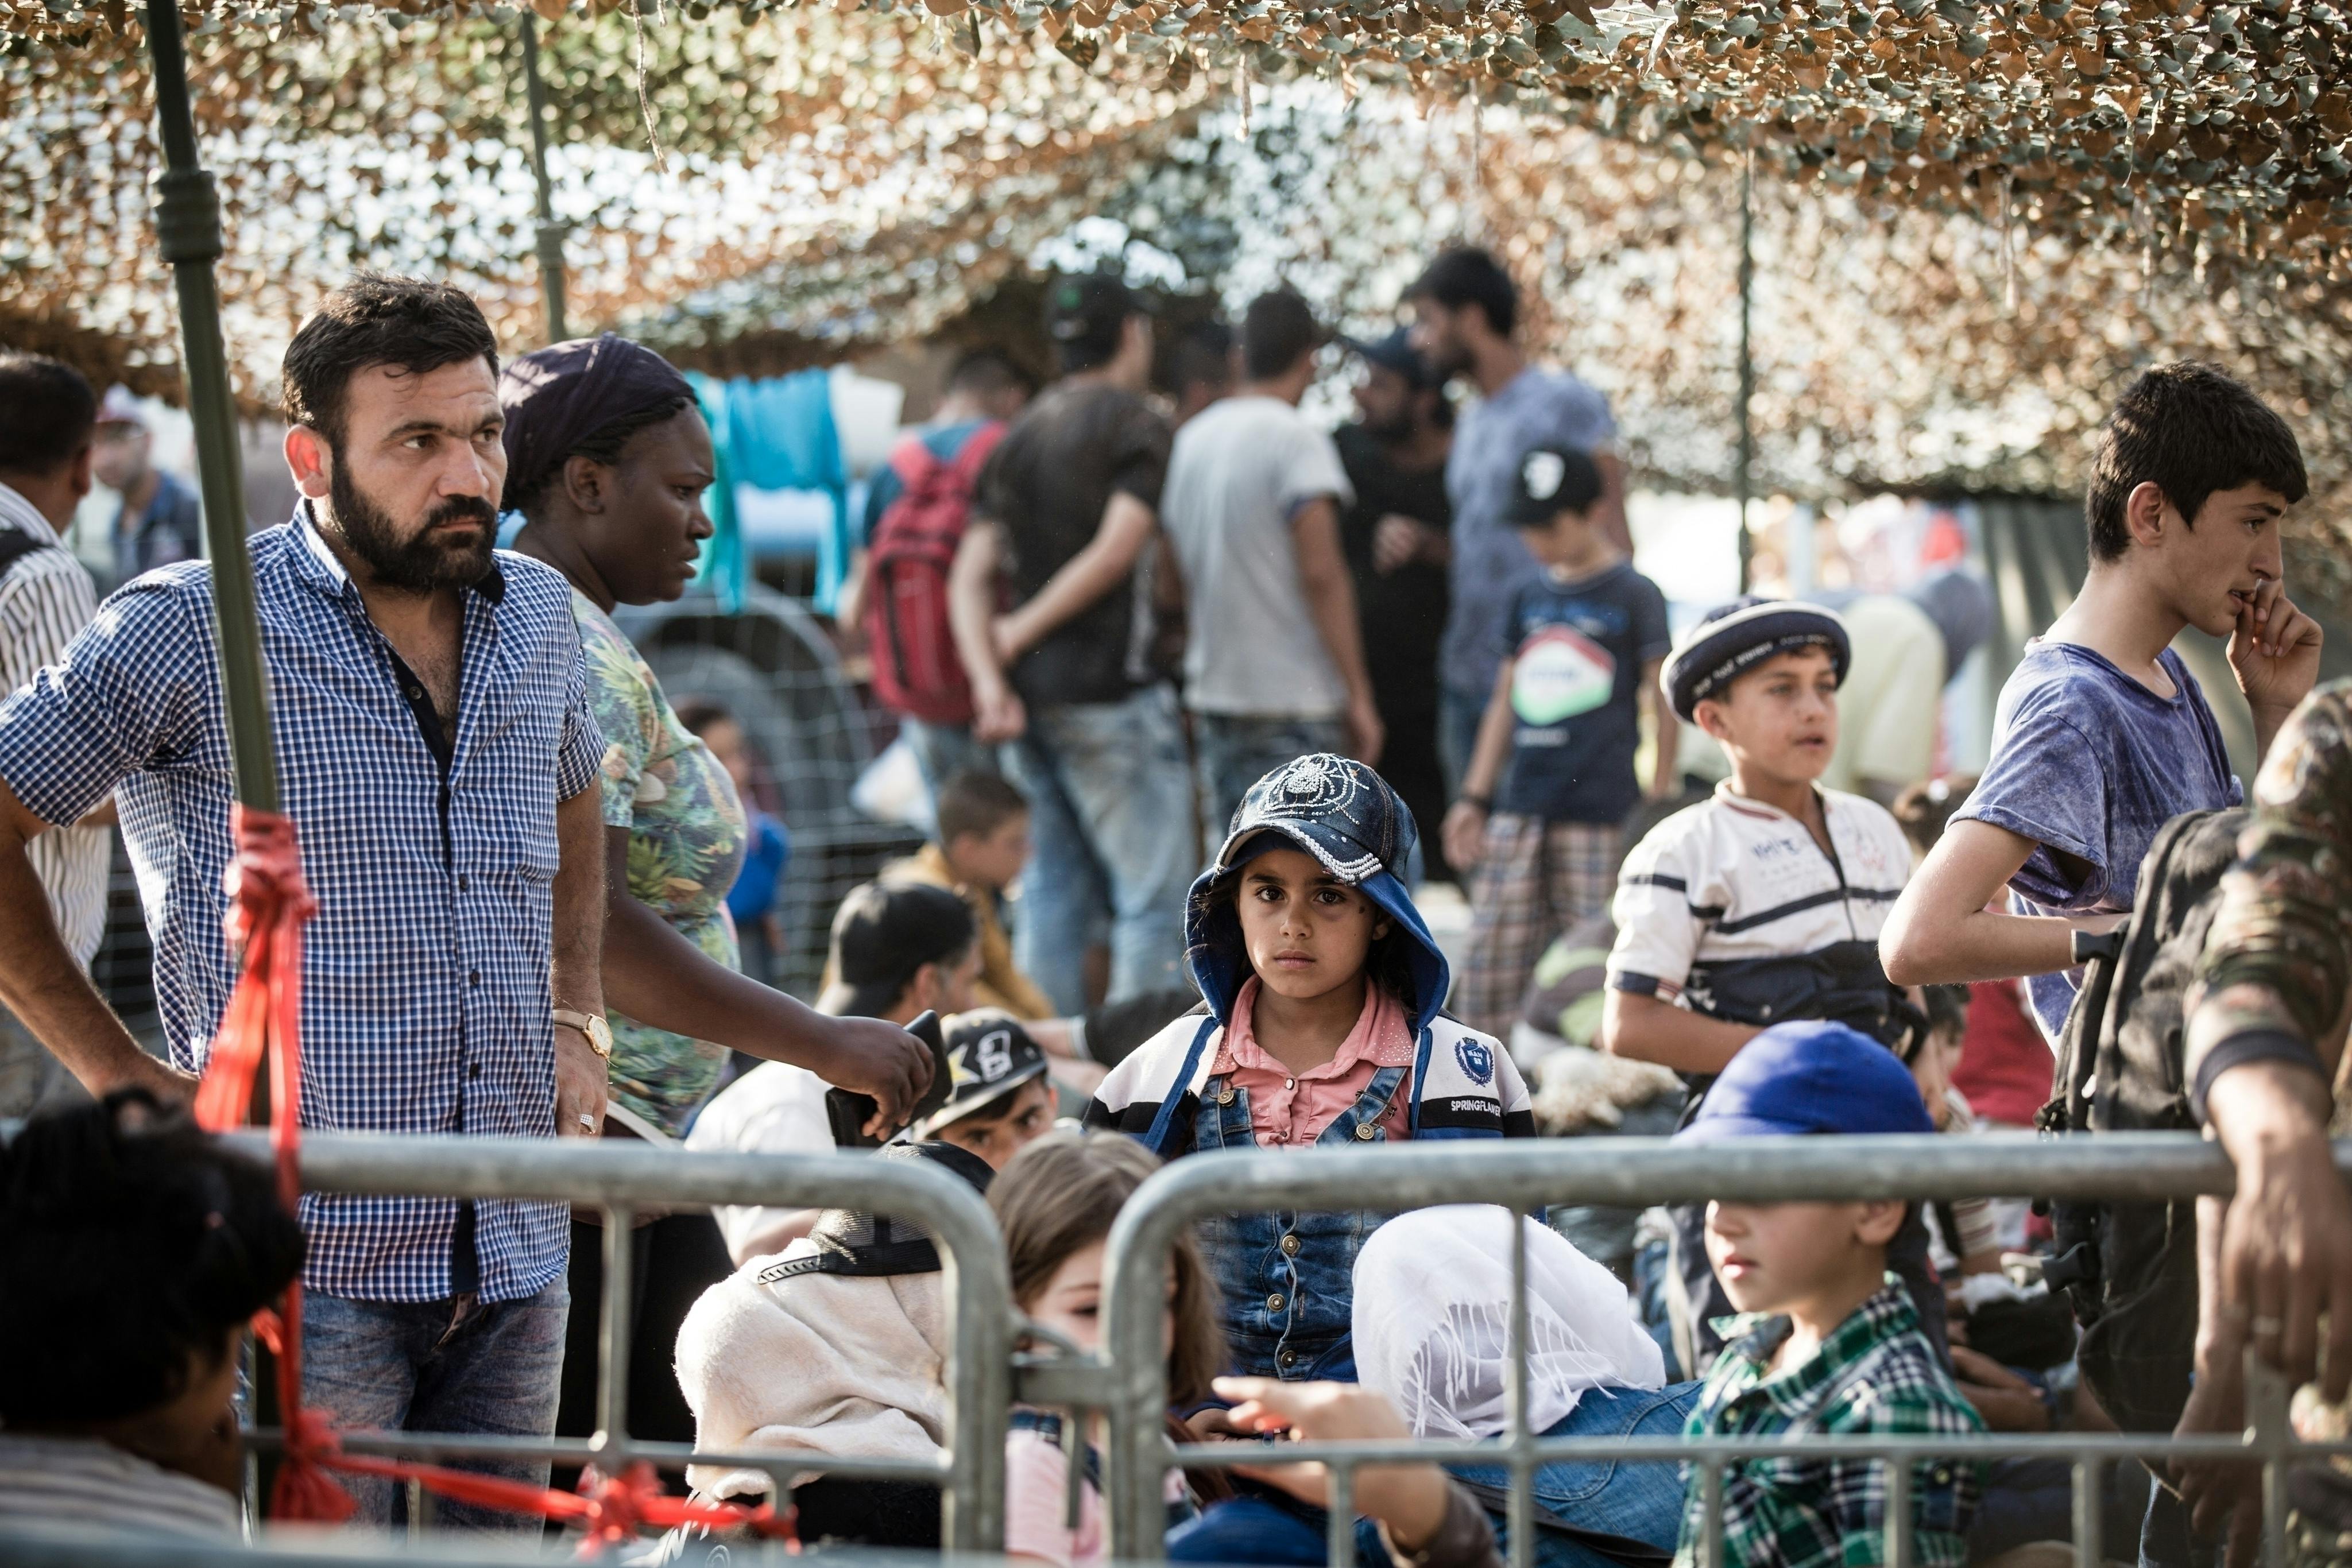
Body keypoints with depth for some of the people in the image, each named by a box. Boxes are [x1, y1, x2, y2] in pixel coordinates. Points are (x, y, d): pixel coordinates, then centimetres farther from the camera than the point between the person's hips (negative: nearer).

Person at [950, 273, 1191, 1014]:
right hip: (1109, 689, -7)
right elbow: (1116, 550, -17)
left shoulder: (1019, 436, 15)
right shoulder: (1134, 425, -5)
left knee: (1054, 894, 11)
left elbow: (972, 574, 7)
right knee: (1153, 893, -4)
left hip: (1030, 696, 7)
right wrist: (1021, 634, -7)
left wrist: (989, 680, -3)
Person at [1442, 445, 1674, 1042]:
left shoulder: (1634, 595, 1)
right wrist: (1473, 797, 19)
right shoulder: (1532, 598, 16)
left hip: (1599, 813, -5)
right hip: (1518, 809, 5)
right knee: (1490, 960, -1)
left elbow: (1662, 705, 1)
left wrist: (1659, 804, -3)